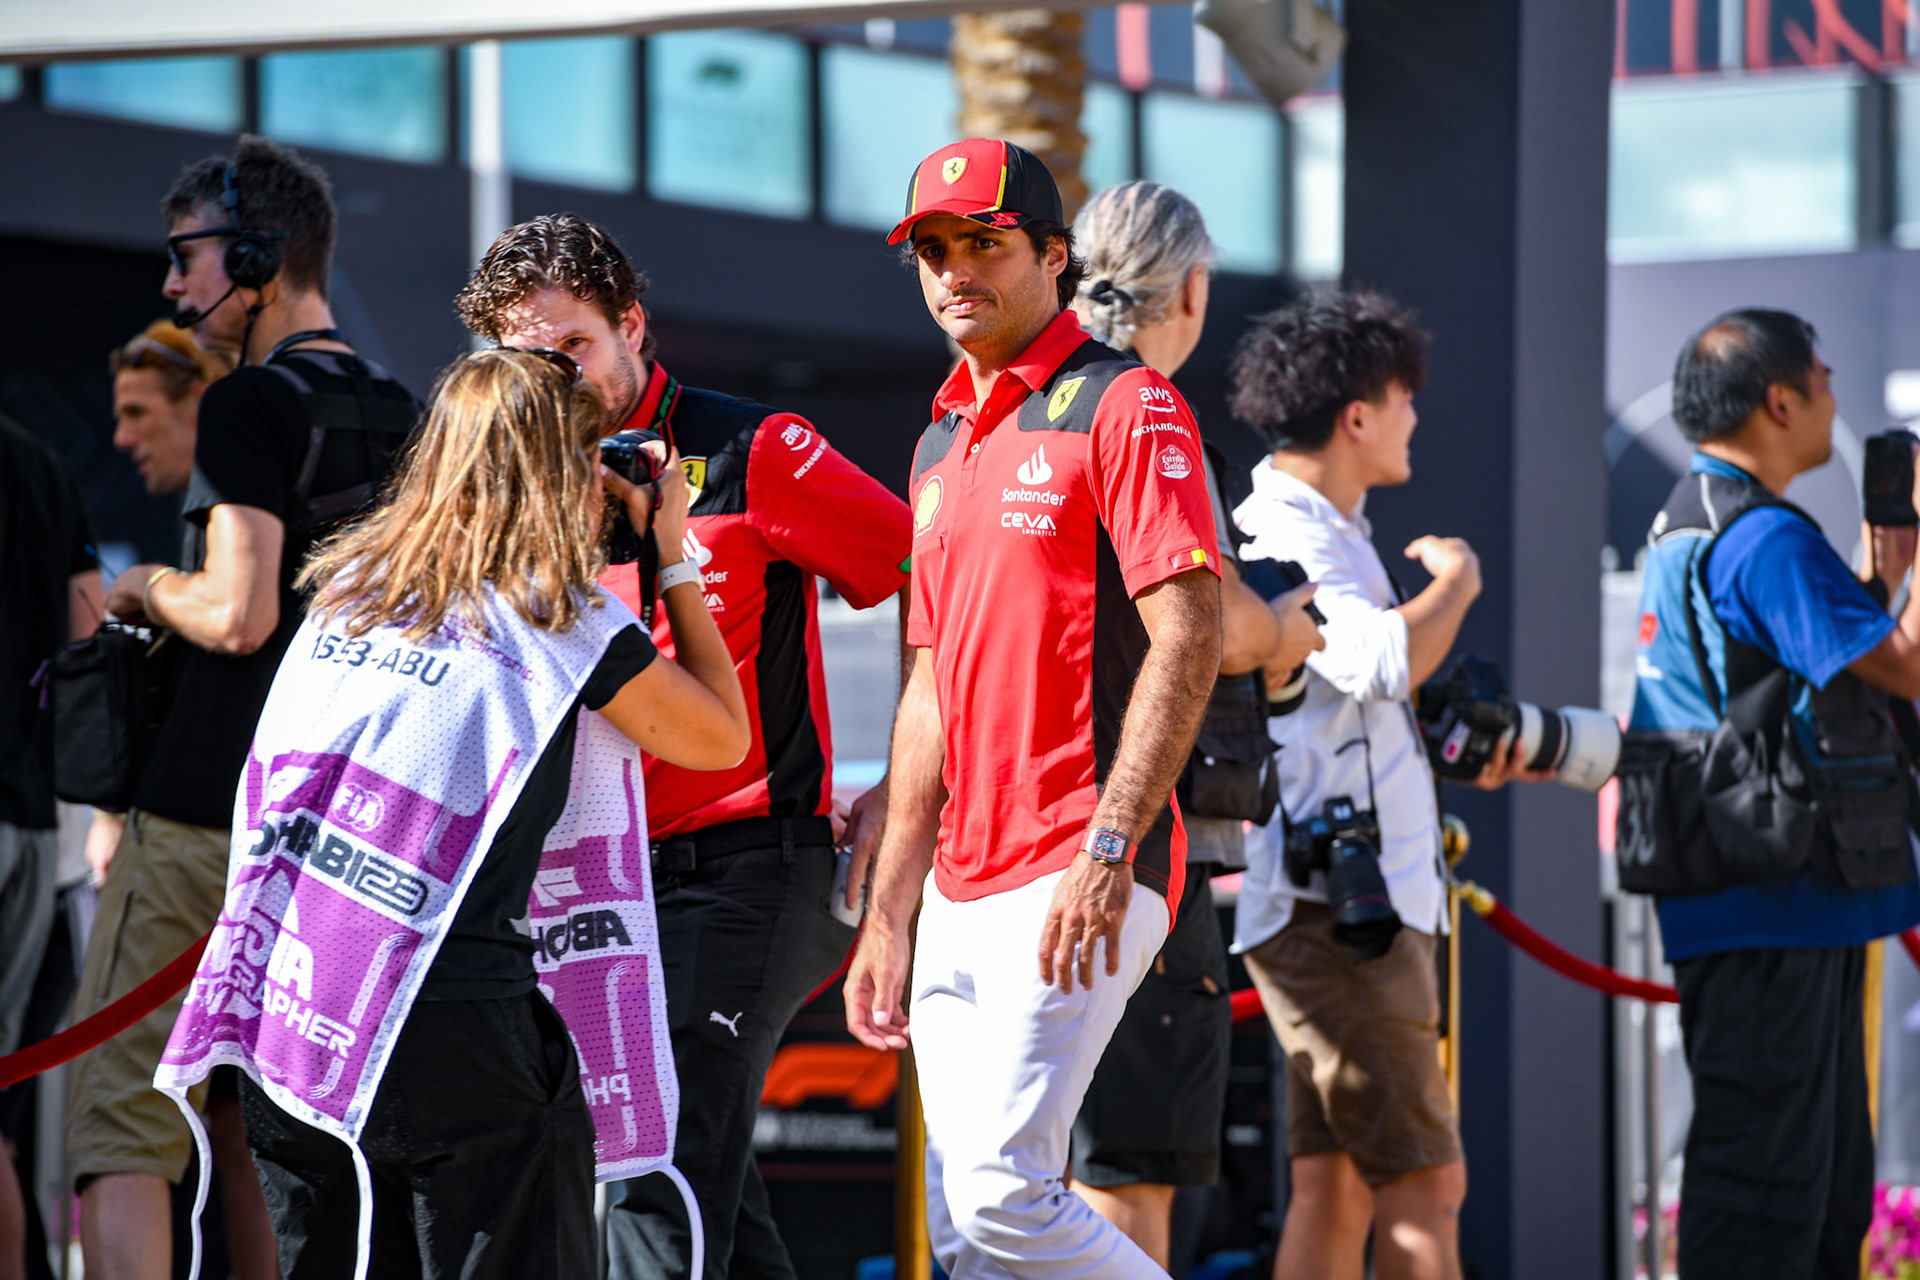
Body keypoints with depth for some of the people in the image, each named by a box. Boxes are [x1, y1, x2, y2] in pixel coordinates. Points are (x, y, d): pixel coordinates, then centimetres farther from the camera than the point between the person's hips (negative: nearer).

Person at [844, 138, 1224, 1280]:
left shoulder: (1123, 405, -5)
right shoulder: (942, 445, 20)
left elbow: (1189, 639, -14)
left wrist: (1108, 850, -23)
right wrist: (887, 916, 19)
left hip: (1079, 886, -9)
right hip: (961, 893, 9)